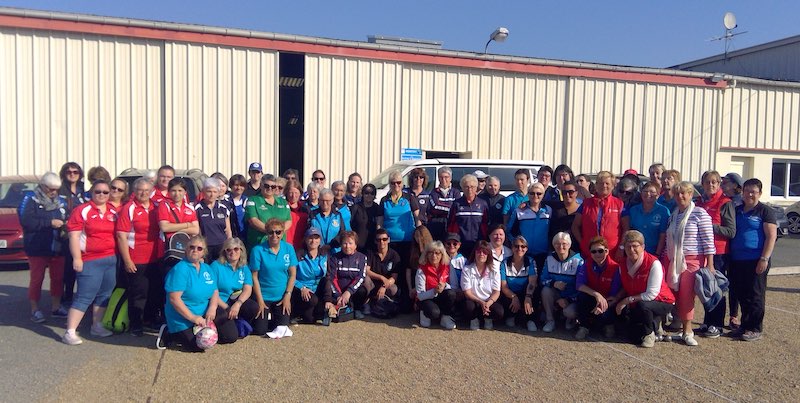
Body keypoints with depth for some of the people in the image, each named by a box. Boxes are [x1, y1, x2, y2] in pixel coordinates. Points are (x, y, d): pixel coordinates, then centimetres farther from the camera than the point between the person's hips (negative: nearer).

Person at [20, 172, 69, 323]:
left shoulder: (61, 201, 11)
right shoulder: (31, 200, -5)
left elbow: (67, 218, 20)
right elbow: (26, 221, -18)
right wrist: (50, 223, -19)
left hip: (57, 248, 5)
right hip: (38, 249, -5)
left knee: (58, 278, 9)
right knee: (36, 279, 3)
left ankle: (56, 307, 22)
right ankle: (35, 310, 14)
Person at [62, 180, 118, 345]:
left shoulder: (113, 212, 11)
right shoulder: (82, 210, -5)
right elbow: (74, 235, -9)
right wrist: (77, 258, -15)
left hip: (111, 259, 6)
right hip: (90, 261, -6)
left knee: (104, 295, 13)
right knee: (84, 297, -6)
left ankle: (97, 326, 25)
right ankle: (70, 332, -1)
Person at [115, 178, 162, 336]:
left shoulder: (156, 207, 8)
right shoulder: (128, 208, -9)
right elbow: (121, 235, -12)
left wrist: (162, 253, 14)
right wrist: (127, 260, -15)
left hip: (155, 259, 6)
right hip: (136, 261, -6)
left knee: (156, 291, 15)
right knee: (138, 293, 3)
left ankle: (152, 320, 32)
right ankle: (136, 325, 16)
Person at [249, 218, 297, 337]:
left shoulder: (289, 248, -3)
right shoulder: (258, 250, -11)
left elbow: (293, 274, 0)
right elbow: (254, 277, -9)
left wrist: (287, 296, -6)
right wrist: (260, 300, -10)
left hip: (282, 297, 2)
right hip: (264, 296, -2)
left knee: (283, 326, -5)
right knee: (260, 330, -5)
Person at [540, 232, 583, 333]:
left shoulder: (578, 261, -12)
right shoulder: (549, 259, -1)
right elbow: (543, 279, -2)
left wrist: (570, 300, -21)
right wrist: (554, 283, -24)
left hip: (572, 297, -3)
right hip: (556, 295, 4)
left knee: (569, 312, -32)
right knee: (546, 290, -27)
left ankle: (570, 318, 8)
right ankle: (550, 320, -9)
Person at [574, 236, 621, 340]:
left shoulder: (615, 268, -15)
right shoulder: (586, 265, -7)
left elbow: (614, 295, -15)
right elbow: (579, 285, -19)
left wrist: (603, 307, -32)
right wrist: (596, 294, -34)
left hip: (607, 302, -2)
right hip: (591, 301, 2)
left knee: (603, 316, -33)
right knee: (581, 296, -29)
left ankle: (608, 324, 8)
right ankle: (584, 326, -9)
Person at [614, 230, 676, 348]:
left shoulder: (654, 263, -25)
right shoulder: (623, 264, -6)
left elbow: (651, 294, -27)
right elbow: (625, 288, 4)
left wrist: (628, 300, -24)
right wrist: (616, 299, -16)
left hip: (662, 302, -5)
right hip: (637, 305, 6)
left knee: (642, 305, -37)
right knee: (634, 336, -5)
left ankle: (649, 333, -7)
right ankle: (655, 323, 26)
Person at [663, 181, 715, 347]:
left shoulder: (700, 213, -5)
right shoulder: (673, 215, 13)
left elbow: (708, 240, -8)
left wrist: (710, 264, -12)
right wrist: (664, 259, 15)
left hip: (693, 260, -5)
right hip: (672, 259, 5)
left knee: (687, 294, -8)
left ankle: (687, 331, 1)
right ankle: (676, 322, 13)